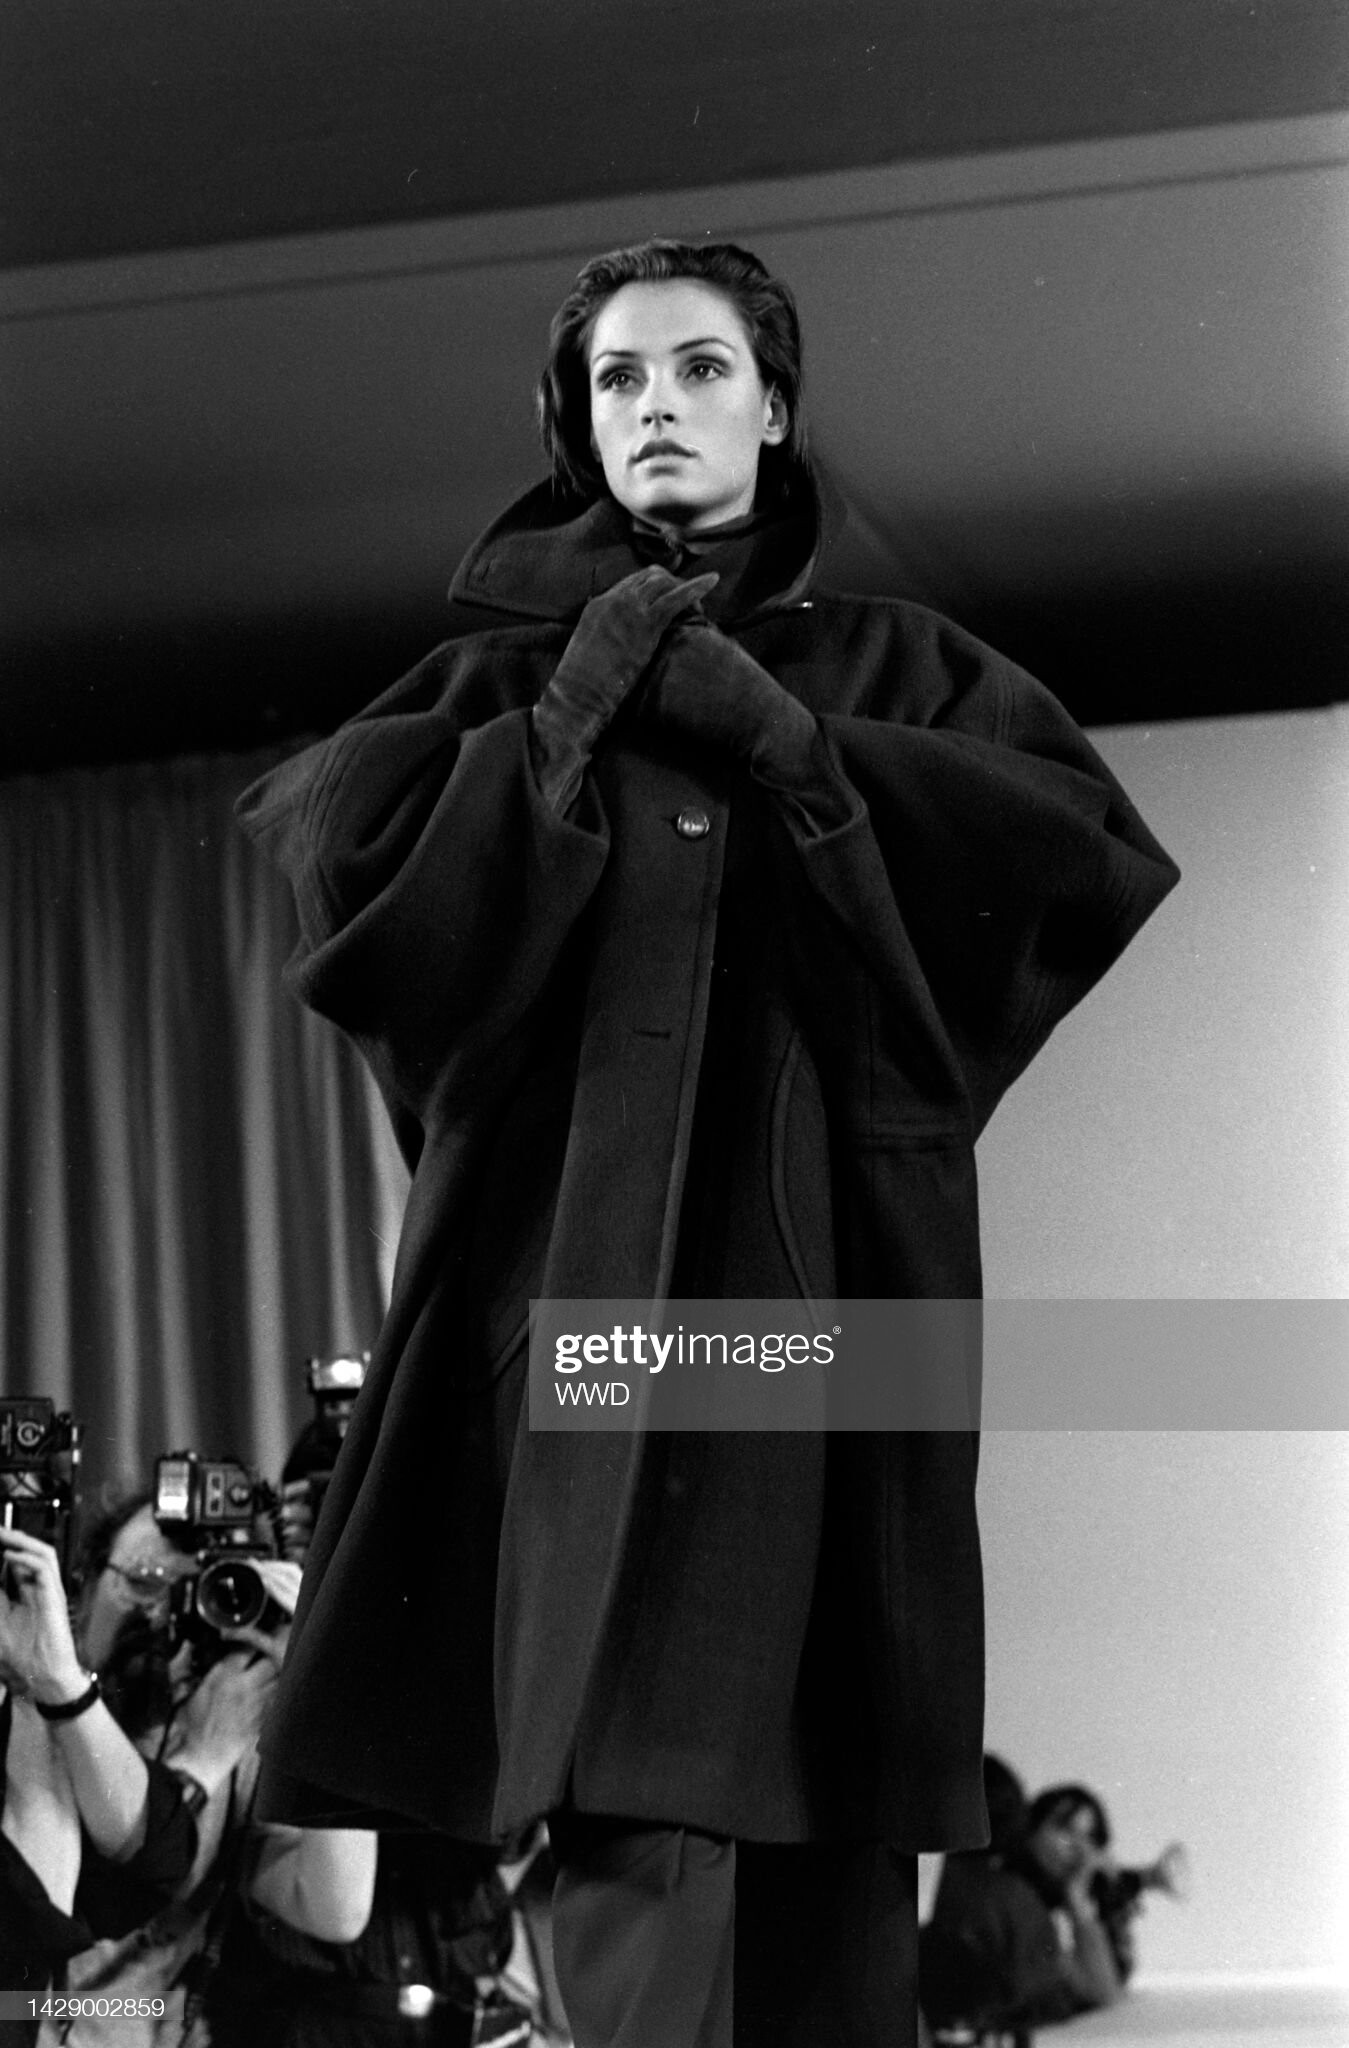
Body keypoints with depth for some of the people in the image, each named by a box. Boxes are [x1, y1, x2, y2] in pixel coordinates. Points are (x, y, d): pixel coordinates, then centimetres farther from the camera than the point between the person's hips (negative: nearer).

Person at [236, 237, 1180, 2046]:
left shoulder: (897, 667, 17)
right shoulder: (510, 662, 18)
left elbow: (1101, 850, -1)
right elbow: (327, 846, 2)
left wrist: (775, 736, -4)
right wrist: (573, 711, 0)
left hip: (831, 1255, 1)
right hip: (584, 1246, -1)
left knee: (832, 1818, -4)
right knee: (642, 1824, -14)